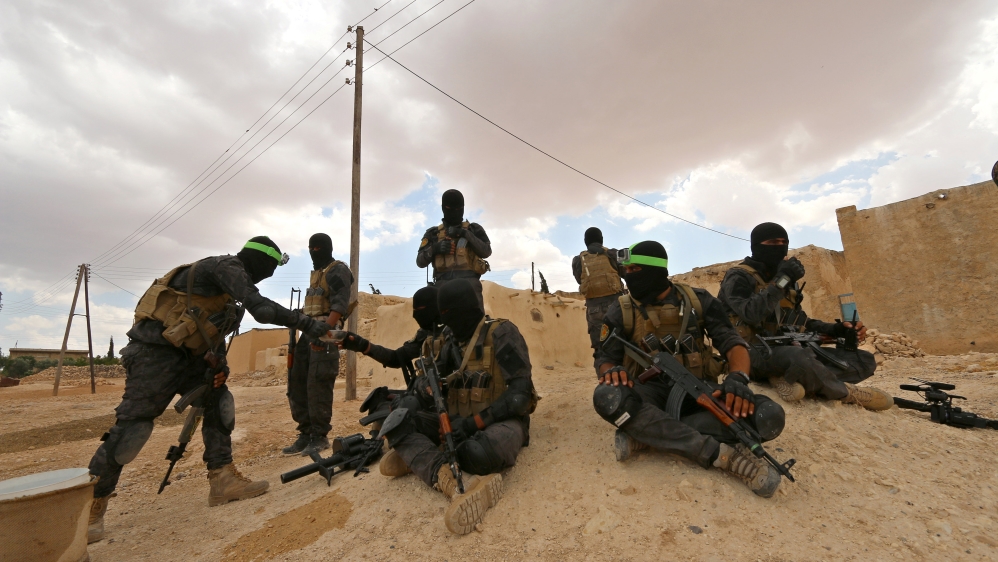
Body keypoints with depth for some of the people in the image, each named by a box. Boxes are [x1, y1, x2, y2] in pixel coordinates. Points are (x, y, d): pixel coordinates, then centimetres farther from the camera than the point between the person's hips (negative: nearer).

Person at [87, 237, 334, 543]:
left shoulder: (232, 280, 14)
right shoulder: (226, 266, -16)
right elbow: (259, 307, -32)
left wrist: (219, 363, 7)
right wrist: (304, 322, -31)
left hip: (185, 353, 10)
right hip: (155, 351, -10)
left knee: (220, 404, 4)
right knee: (132, 427, -4)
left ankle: (223, 481, 9)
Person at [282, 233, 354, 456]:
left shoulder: (338, 270, -5)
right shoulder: (316, 272, 23)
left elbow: (340, 305, -19)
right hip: (309, 331, 10)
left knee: (318, 385, -9)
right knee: (297, 383, 9)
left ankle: (320, 436, 2)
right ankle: (306, 433, 17)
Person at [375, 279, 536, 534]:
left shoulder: (501, 334, -11)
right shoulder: (449, 341, 9)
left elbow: (521, 391, -18)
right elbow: (428, 381, 8)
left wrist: (476, 421, -24)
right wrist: (409, 401, -17)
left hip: (500, 420, -6)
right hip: (457, 421, 6)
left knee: (479, 453, -41)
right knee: (398, 423, -15)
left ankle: (417, 457, -13)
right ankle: (457, 482, -30)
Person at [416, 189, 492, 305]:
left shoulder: (474, 229, 19)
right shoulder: (433, 233, 21)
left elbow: (486, 251, 3)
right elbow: (420, 261, 15)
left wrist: (465, 234, -6)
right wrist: (434, 248, -5)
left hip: (469, 281, -1)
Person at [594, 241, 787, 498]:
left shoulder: (698, 300, 3)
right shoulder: (621, 310, -1)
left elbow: (732, 342, -1)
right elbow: (605, 359, -1)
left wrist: (738, 377, -24)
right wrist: (611, 370, -28)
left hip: (698, 390, 2)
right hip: (652, 392, -1)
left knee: (768, 415, -26)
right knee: (607, 396, -35)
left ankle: (644, 435, -27)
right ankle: (722, 453, -30)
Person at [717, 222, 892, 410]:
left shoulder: (787, 281, 19)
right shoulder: (738, 277, -6)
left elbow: (799, 322, 23)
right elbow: (752, 314, -25)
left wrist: (837, 329, 6)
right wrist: (780, 281, -20)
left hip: (788, 351, 9)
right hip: (754, 354, -8)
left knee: (865, 360, 3)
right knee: (800, 357, -39)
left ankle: (791, 378, -18)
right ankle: (845, 392, -6)